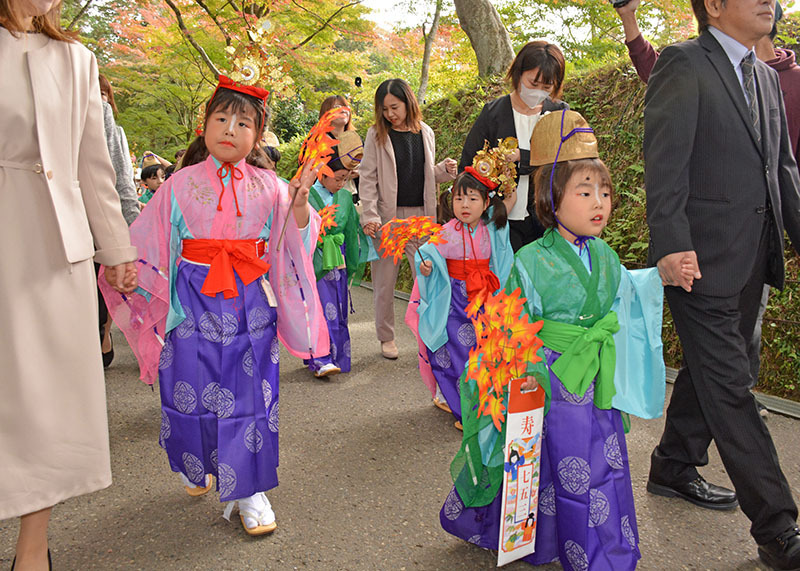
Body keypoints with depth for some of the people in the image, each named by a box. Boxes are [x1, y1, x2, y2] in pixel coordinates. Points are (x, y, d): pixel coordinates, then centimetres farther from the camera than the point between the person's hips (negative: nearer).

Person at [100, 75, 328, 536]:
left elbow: (296, 242, 0)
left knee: (250, 394, 1)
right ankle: (198, 467, 36)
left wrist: (300, 205, -16)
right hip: (193, 306, 0)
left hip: (250, 305, 0)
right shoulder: (181, 185, 3)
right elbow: (144, 242, 8)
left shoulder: (268, 187, 4)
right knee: (192, 390, 6)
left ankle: (249, 490, 15)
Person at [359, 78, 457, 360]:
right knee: (385, 282, 4)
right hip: (388, 217, -2)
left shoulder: (425, 133, 10)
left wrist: (445, 170, -3)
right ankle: (386, 338, 19)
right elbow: (368, 178, -3)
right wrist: (370, 216, -13)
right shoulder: (377, 135, 0)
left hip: (420, 216, 2)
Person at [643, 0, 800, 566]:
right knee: (730, 388, -4)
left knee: (709, 372, 18)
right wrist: (671, 244, -23)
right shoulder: (683, 63, -5)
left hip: (753, 259, 9)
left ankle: (674, 468, 36)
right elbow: (665, 161, -15)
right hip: (702, 258, -8)